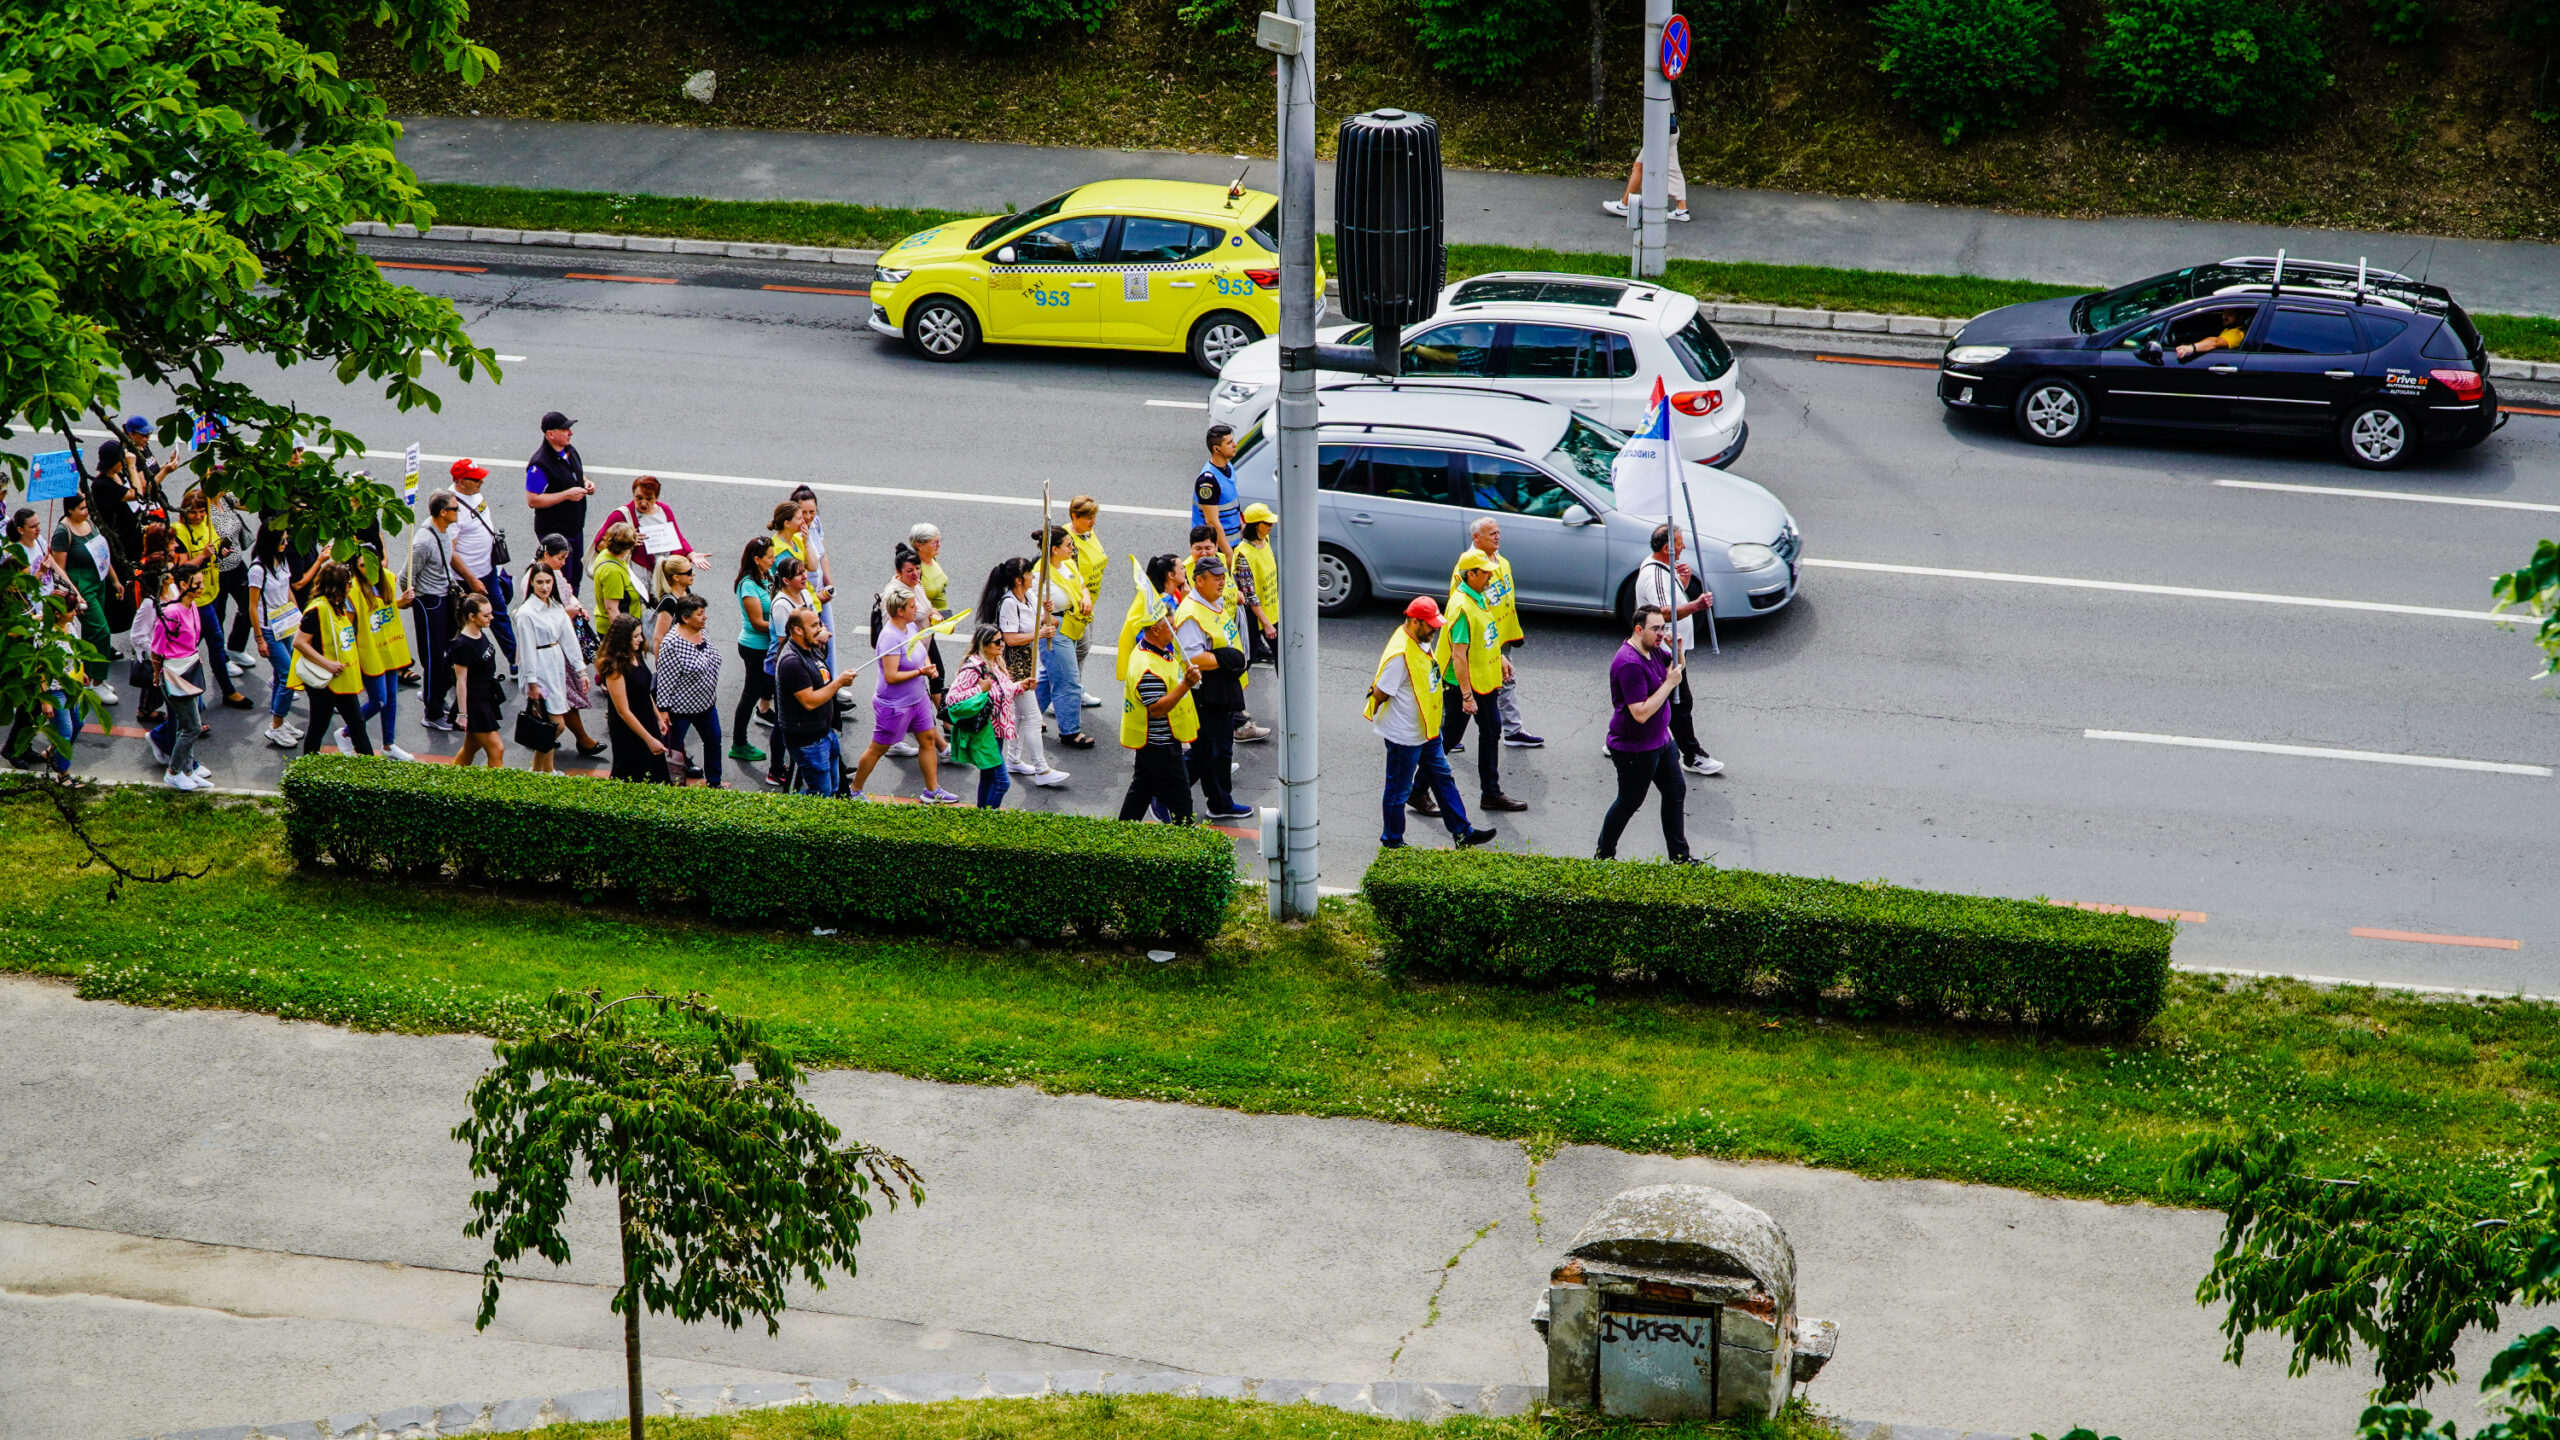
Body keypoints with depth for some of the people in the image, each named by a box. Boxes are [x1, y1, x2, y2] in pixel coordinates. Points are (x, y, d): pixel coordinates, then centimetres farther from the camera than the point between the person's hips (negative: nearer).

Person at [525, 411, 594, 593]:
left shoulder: (570, 451, 4)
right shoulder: (540, 464, -24)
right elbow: (532, 500, -25)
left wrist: (586, 483, 0)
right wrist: (567, 495, -26)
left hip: (575, 527, 9)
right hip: (554, 531, -9)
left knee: (576, 575, 20)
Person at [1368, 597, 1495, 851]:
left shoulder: (1421, 641, 2)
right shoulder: (1400, 654, -30)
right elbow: (1380, 693, -24)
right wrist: (1375, 715, -5)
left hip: (1427, 730, 10)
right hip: (1404, 735, -10)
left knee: (1442, 778, 17)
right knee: (1399, 790, 6)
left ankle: (1462, 833, 27)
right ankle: (1392, 842, 22)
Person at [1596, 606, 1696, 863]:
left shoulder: (1653, 649, 1)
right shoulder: (1629, 664, -29)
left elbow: (1675, 667, 21)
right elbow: (1640, 713, -32)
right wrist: (1669, 684, -27)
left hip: (1660, 740, 9)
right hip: (1634, 749, -9)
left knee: (1675, 791, 14)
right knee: (1629, 802, 5)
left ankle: (1679, 857, 25)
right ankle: (1603, 856, 23)